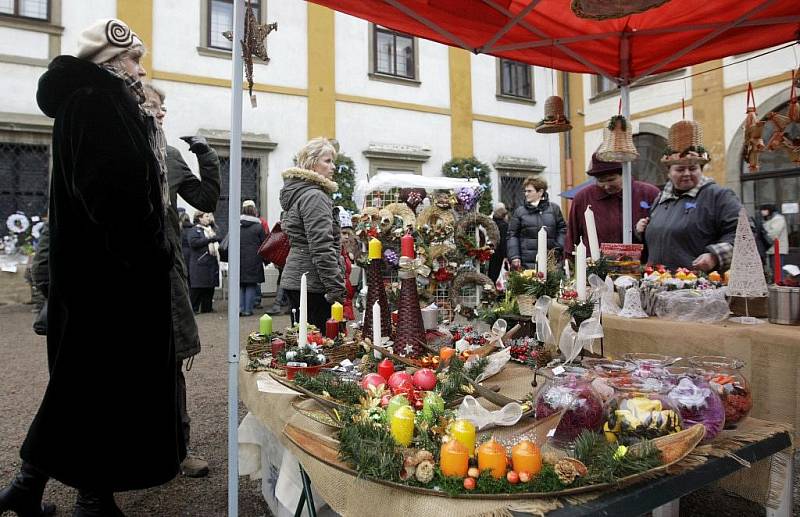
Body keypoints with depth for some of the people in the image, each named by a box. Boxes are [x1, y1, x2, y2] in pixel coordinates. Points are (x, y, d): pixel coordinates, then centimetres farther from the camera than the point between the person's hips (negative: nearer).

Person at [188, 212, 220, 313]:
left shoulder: (211, 230, 21)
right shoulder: (195, 230, -3)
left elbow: (217, 240, 34)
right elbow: (193, 242, -19)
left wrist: (217, 239, 11)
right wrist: (209, 239, -17)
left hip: (212, 263, 7)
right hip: (200, 264, -7)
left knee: (210, 287, 9)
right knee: (197, 287, -6)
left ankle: (207, 307, 17)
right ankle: (193, 308, 0)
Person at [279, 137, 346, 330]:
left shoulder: (296, 193, 17)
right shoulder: (314, 196, -13)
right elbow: (322, 248, -20)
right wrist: (336, 289, -19)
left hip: (294, 279, 10)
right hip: (312, 284, -10)